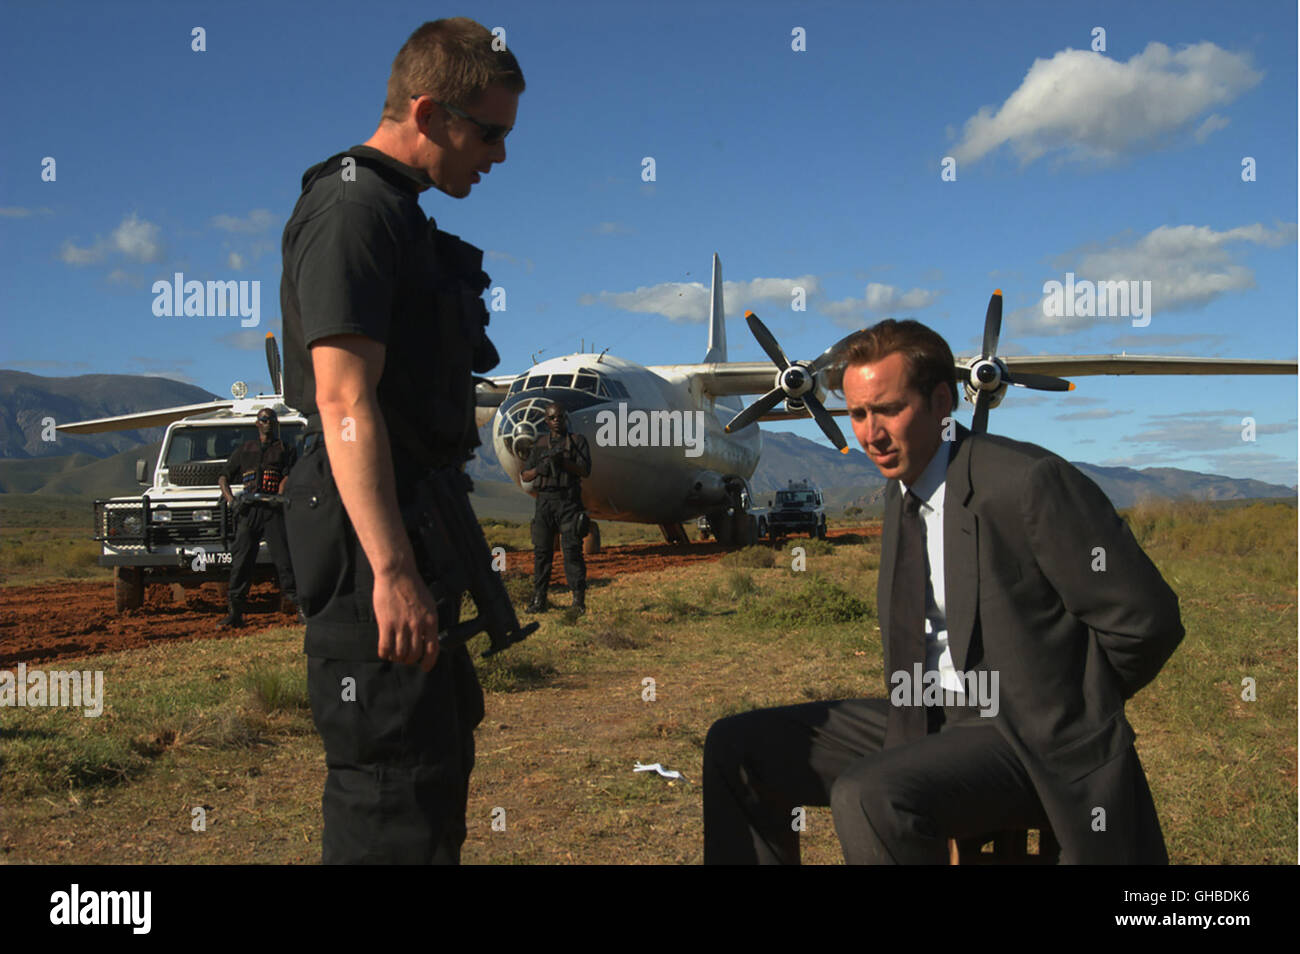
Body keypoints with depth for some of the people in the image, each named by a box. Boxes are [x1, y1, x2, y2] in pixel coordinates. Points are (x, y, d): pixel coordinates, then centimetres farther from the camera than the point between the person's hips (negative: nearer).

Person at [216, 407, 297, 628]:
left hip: (273, 510, -2)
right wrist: (230, 500, 0)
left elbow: (287, 477, 3)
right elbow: (223, 478, 19)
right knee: (241, 560, -3)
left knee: (283, 558, -9)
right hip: (248, 510, 2)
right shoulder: (244, 449, 21)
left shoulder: (284, 450, 17)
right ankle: (235, 613, 0)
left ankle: (298, 603, -8)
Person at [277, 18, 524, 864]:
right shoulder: (354, 208, -12)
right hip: (374, 540, -11)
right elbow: (345, 398, -23)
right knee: (396, 785, -5)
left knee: (440, 761, 19)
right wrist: (391, 570, -29)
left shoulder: (401, 215, 19)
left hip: (415, 525, 11)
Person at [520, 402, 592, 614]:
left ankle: (579, 599, -7)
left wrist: (563, 461, -18)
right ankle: (539, 599, 5)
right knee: (541, 550, 1)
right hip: (544, 500, 3)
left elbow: (585, 471, -4)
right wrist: (539, 468, -10)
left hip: (569, 501, -3)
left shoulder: (578, 441, 9)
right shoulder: (540, 444, 16)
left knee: (572, 549, -9)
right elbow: (525, 475, 11)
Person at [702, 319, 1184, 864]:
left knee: (869, 795, -34)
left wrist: (1059, 712, -5)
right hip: (925, 718, 8)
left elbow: (1143, 620, -16)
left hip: (1029, 740, -8)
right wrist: (916, 698, 9)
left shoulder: (1030, 482, -19)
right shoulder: (902, 490, 8)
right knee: (736, 749, 0)